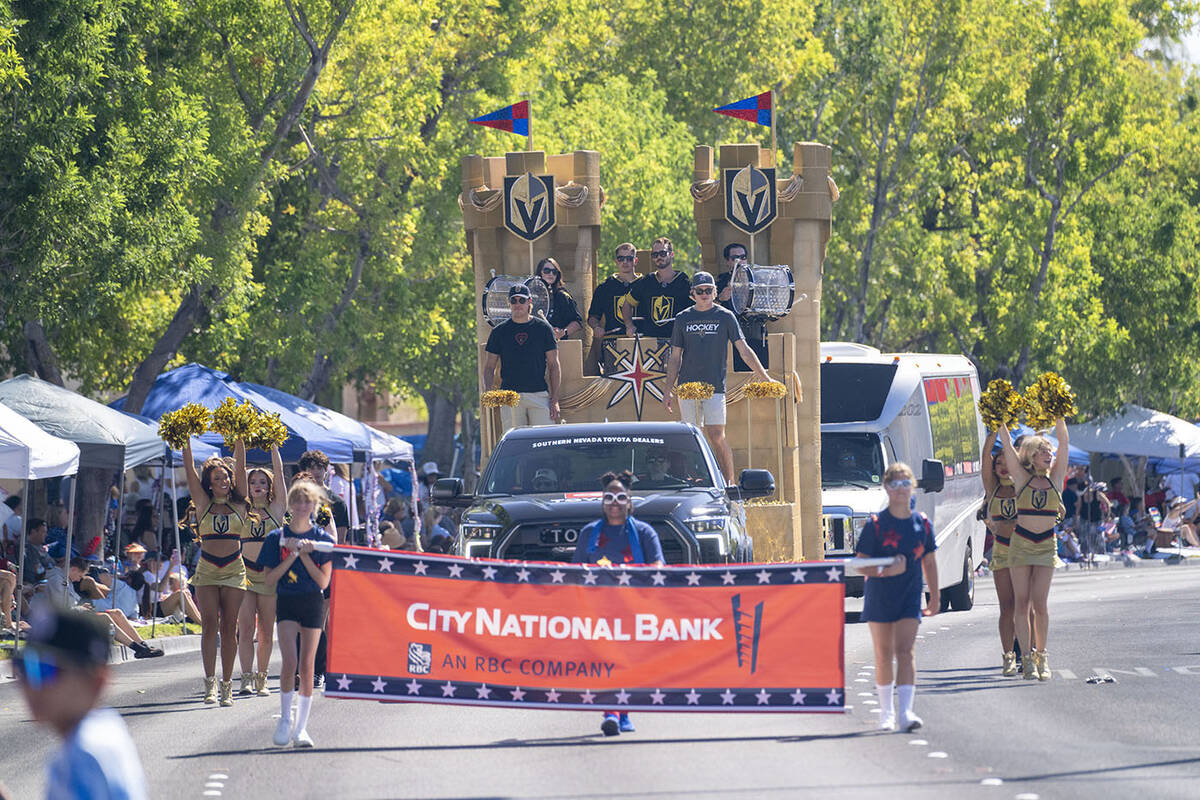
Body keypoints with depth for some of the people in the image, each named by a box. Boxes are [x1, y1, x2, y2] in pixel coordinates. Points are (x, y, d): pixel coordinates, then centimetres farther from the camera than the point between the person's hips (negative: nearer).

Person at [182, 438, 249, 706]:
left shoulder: (238, 503, 9)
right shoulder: (204, 503, 7)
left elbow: (240, 468, 6)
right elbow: (190, 471, 5)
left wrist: (239, 440, 3)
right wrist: (186, 441, 1)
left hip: (234, 570, 0)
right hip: (207, 569, 0)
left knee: (229, 626, 0)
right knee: (209, 624, -7)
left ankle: (226, 685, 2)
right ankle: (210, 682, -10)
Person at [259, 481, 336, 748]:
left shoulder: (322, 539, 2)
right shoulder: (277, 538, 3)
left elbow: (324, 581, -4)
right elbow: (270, 580, -2)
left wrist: (304, 555, -12)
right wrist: (292, 556, -12)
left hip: (313, 605, 0)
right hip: (286, 603, 0)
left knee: (307, 665, -1)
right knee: (290, 662, -16)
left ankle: (301, 728, 7)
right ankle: (284, 719, 0)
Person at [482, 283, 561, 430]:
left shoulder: (543, 328, 8)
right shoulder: (499, 331, 10)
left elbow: (553, 365, 8)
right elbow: (489, 367, 12)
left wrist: (554, 399, 0)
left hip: (539, 395, -1)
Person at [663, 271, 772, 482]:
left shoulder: (725, 317, 4)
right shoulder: (683, 318, 10)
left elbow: (744, 351, 2)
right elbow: (675, 357, 13)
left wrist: (765, 378, -5)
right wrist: (668, 391, 8)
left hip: (714, 386, -3)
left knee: (717, 437, -10)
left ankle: (729, 483, -5)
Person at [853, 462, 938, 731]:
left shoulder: (922, 523, 3)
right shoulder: (875, 524, -6)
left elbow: (929, 562, 13)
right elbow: (861, 565, -8)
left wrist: (934, 598, 15)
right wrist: (888, 570, -25)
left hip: (909, 598, 1)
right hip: (879, 598, -1)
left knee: (905, 651, -11)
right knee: (884, 656, 6)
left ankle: (906, 712, -19)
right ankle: (886, 712, 17)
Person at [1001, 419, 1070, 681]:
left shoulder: (1056, 478, 6)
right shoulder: (1022, 478, 2)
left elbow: (1063, 440, 4)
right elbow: (1007, 443, 1)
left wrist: (1060, 417, 1)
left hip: (1046, 546, 1)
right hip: (1020, 542, -1)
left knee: (1040, 603, -3)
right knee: (1021, 603, -1)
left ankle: (1041, 655, 9)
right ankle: (1027, 658, 1)